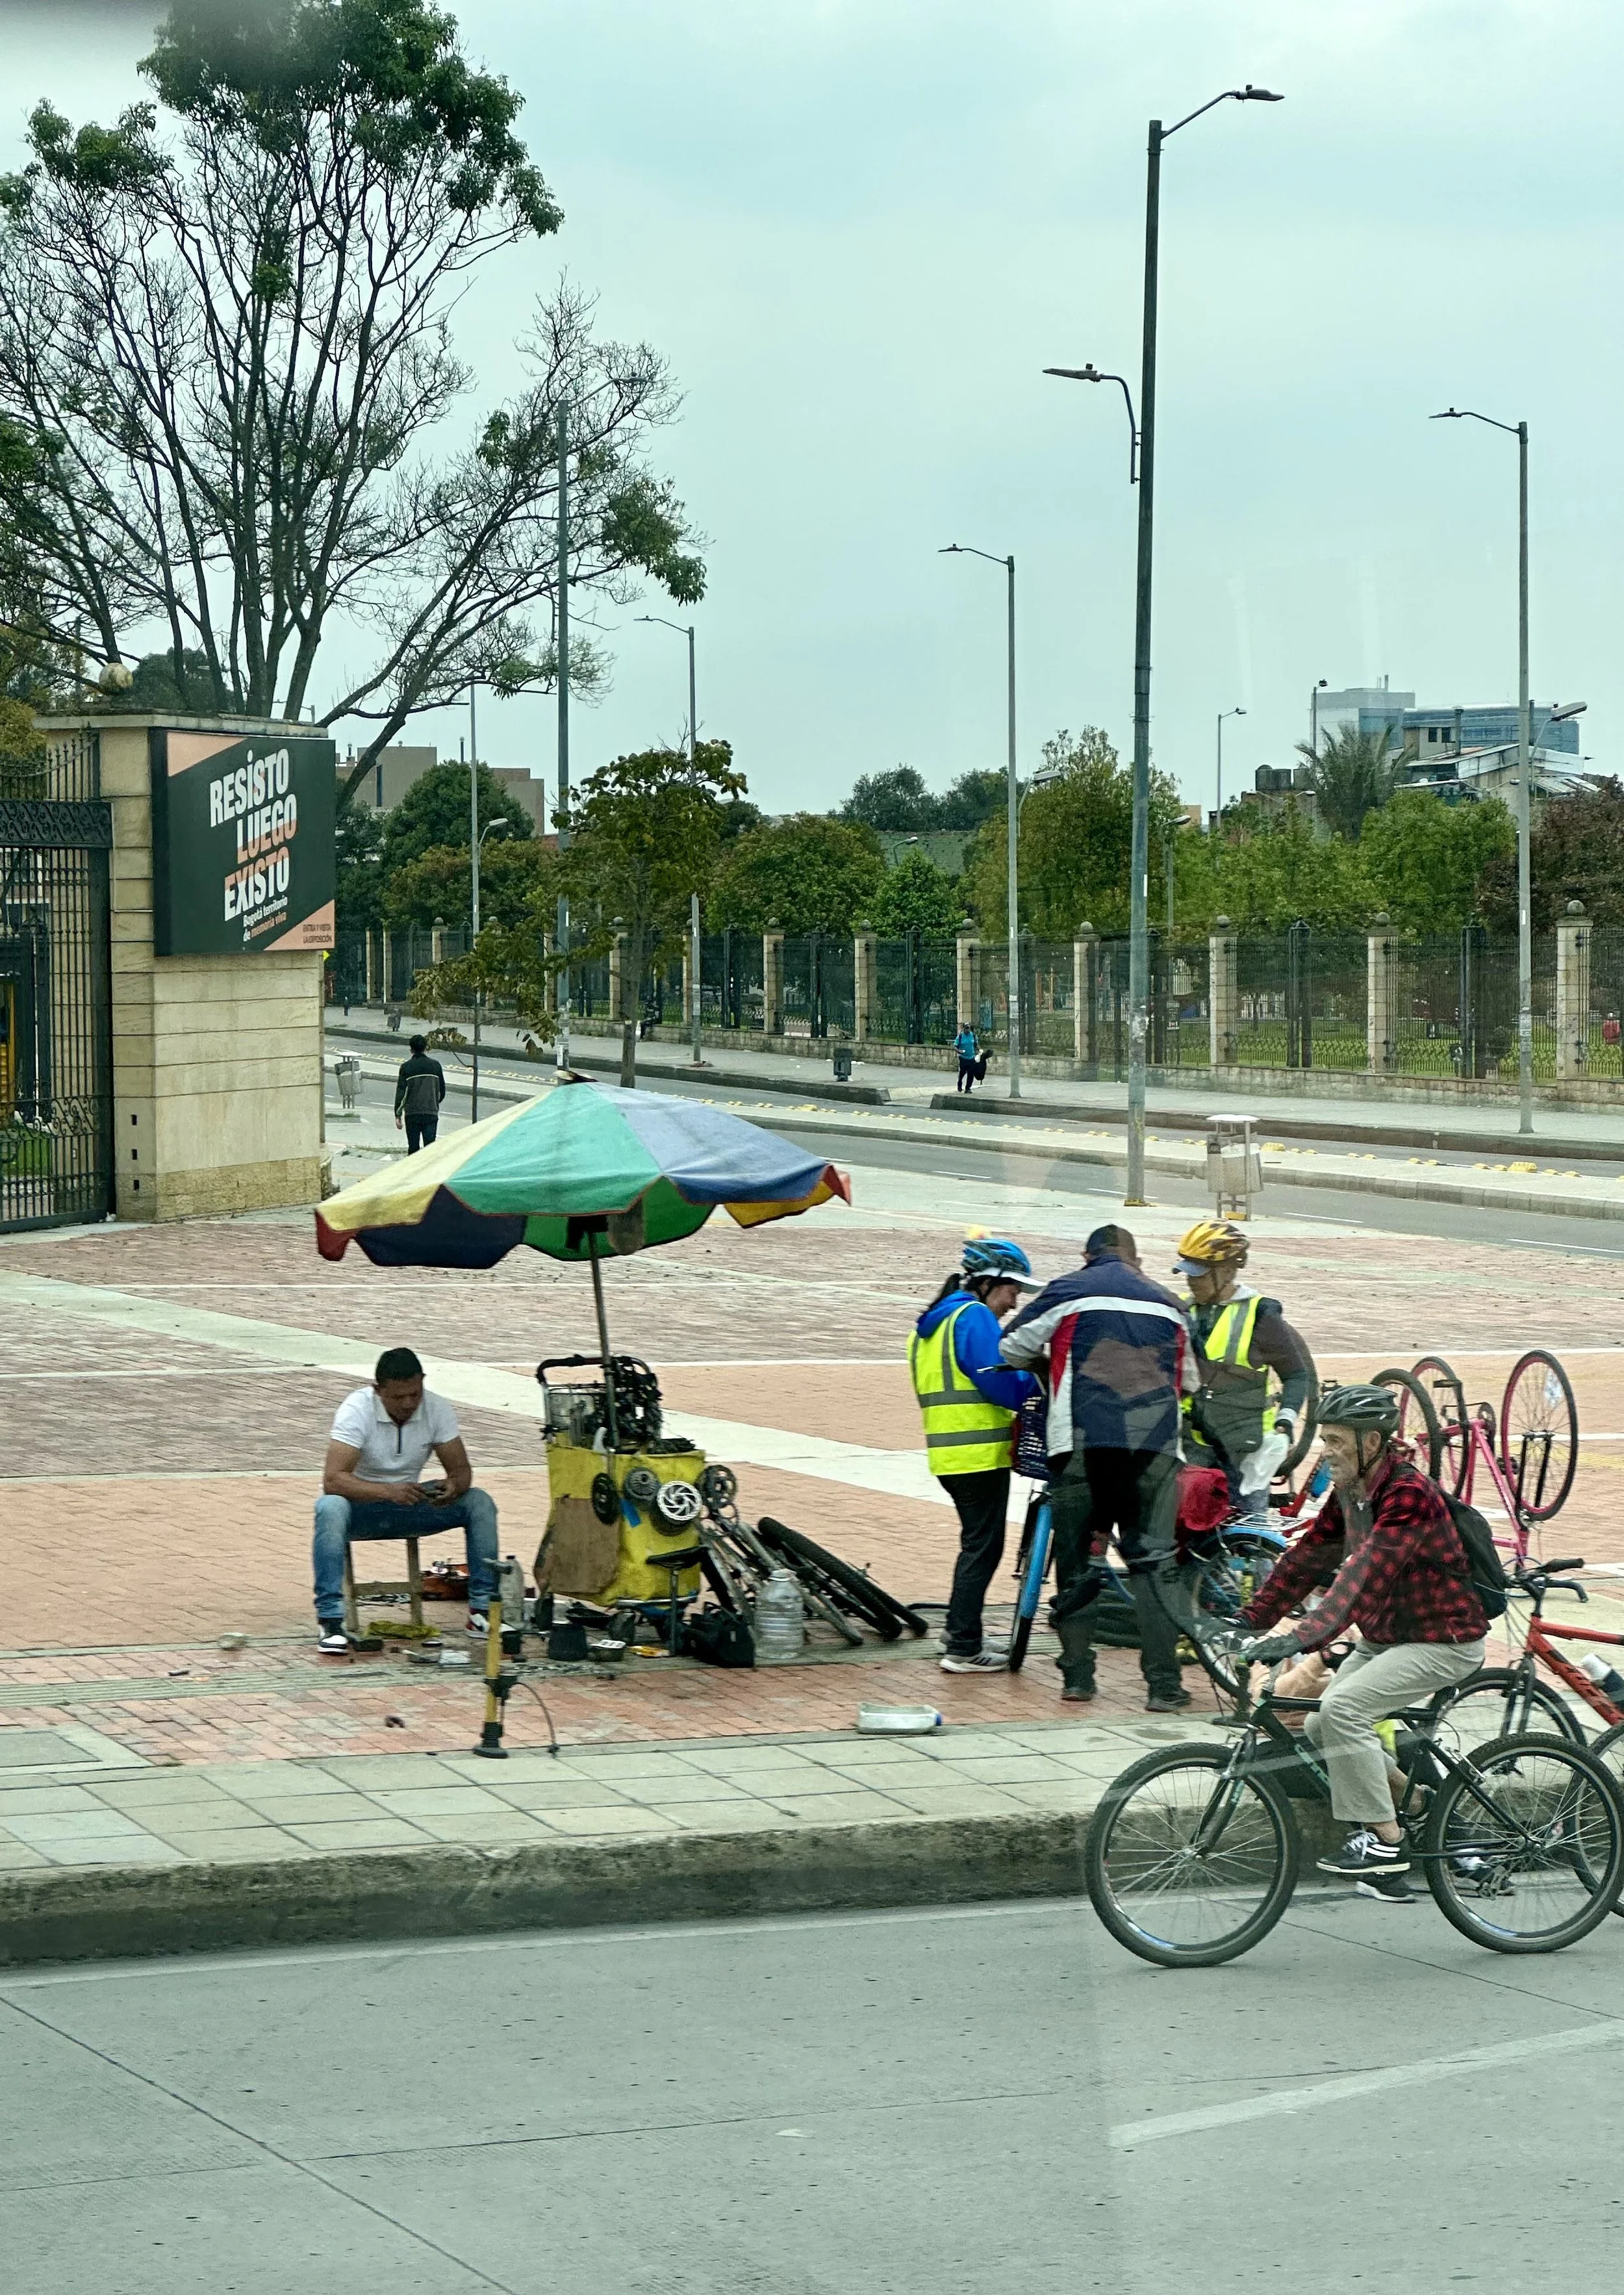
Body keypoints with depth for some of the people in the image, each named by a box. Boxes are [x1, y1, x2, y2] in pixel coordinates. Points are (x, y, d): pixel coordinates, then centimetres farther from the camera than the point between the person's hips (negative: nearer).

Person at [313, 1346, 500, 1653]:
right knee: (330, 1508, -38)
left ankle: (482, 1610, -14)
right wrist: (388, 1492, -46)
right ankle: (330, 1619, -35)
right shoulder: (357, 1410, -24)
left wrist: (454, 1487, -33)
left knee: (480, 1504, -17)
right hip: (363, 1503, -4)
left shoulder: (437, 1409, -11)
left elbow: (461, 1470, -7)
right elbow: (332, 1479, -32)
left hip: (408, 1502, 4)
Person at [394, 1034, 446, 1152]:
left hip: (412, 1115, -1)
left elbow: (400, 1093, -6)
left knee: (413, 1148, 8)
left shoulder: (406, 1067, -4)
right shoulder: (435, 1066, 2)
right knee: (430, 1147, 0)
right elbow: (442, 1092, 10)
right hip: (431, 1114, 1)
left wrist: (398, 1115, -1)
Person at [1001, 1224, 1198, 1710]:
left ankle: (1077, 1675, 8)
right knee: (1154, 1561, 3)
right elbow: (1189, 1380, 28)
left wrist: (1049, 1369, 34)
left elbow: (1014, 1348, 15)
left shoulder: (1069, 1291, 10)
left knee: (1074, 1556, 9)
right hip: (1156, 1444, 2)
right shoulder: (1167, 1304, 20)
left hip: (1084, 1438, -2)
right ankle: (1164, 1684, -4)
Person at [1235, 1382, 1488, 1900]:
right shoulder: (1349, 1491, 3)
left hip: (1443, 1642, -9)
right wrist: (1248, 1622, -2)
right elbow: (1308, 1558, 5)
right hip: (1384, 1638, 9)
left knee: (1343, 1708, -25)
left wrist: (1302, 1639, -43)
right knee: (1318, 1731, 0)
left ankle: (1384, 1838, -15)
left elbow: (1365, 1576, -35)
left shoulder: (1408, 1494, -25)